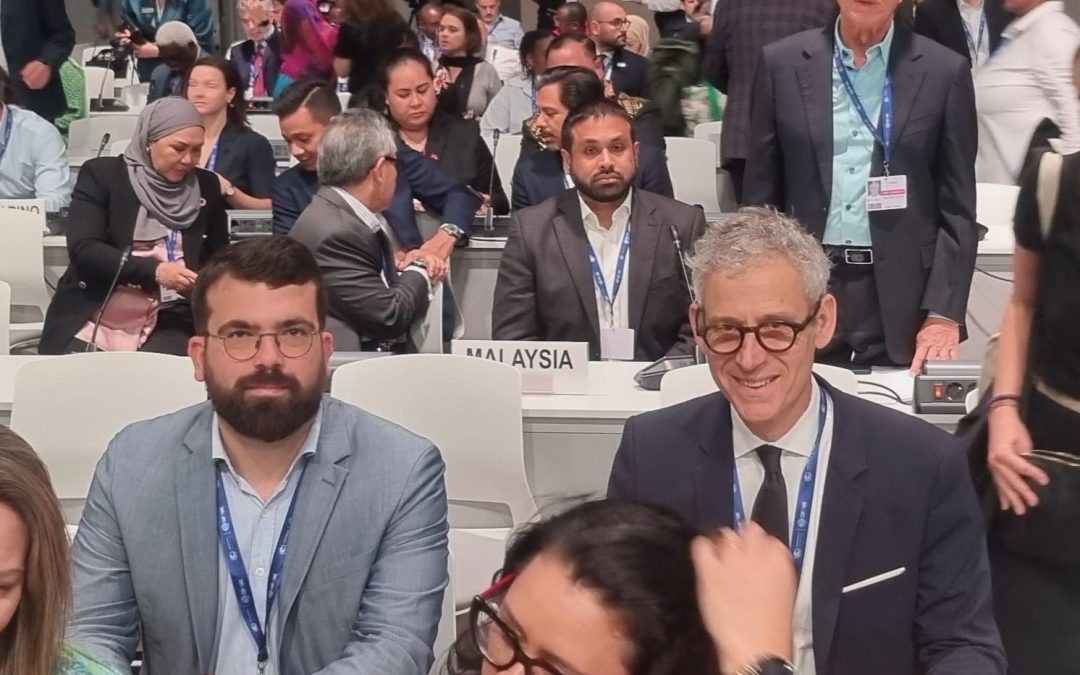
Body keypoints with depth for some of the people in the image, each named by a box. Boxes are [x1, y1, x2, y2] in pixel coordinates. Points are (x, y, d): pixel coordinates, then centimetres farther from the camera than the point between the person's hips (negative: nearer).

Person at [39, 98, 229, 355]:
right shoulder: (102, 174, 2)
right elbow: (83, 249, -9)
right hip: (91, 321, -1)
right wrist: (154, 271, -21)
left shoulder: (207, 187, 11)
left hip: (168, 325, 1)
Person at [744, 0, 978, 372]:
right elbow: (761, 196, 6)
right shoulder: (782, 63, 3)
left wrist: (943, 314, -7)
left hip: (902, 302, -1)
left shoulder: (944, 72, 1)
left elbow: (957, 208, 1)